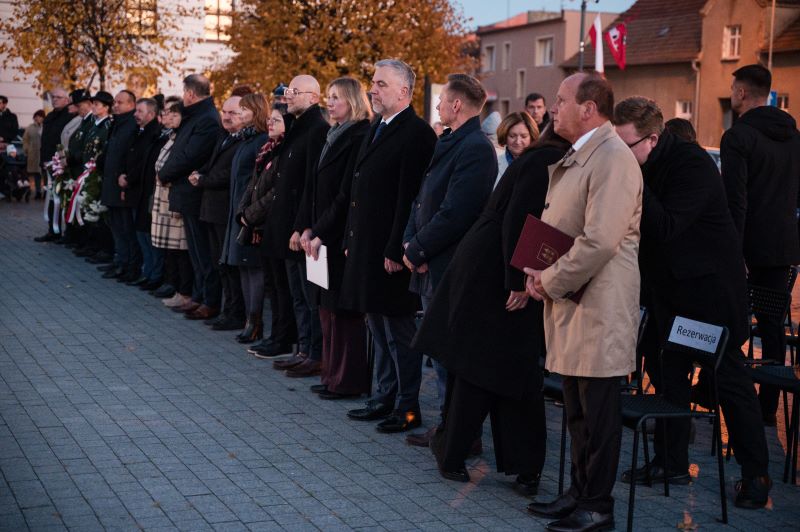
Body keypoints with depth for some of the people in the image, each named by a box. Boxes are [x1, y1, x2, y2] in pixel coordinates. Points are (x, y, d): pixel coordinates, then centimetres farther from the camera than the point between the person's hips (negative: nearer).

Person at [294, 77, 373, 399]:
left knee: (344, 311, -3)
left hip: (344, 236, -9)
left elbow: (347, 195, -18)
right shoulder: (333, 137, 15)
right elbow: (314, 187, 14)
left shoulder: (360, 139, -13)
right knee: (328, 308, 12)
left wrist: (321, 233, -16)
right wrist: (307, 227, 5)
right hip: (323, 236, 9)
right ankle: (332, 374, 20)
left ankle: (348, 381, 5)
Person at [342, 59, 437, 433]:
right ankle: (385, 396, 26)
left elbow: (410, 198, -19)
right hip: (366, 248, 9)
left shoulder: (417, 134, -14)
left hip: (391, 252, -9)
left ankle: (408, 406, 8)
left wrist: (395, 250, -21)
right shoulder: (376, 130, 15)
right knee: (379, 327, 16)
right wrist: (351, 239, 15)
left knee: (399, 330, -1)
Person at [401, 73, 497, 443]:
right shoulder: (445, 144, 14)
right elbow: (422, 198, 14)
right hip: (431, 267, 10)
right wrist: (410, 240, -1)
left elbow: (454, 214, -22)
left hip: (451, 269, -10)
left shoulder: (475, 149, -17)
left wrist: (417, 250, -14)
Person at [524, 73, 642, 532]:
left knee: (598, 413, -1)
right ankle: (581, 493, 28)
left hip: (599, 306, -10)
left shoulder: (613, 158, -16)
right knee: (577, 408, 17)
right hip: (570, 304, 10)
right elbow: (550, 223, 22)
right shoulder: (572, 158, 16)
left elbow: (599, 240, -23)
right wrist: (537, 272, 4)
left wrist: (553, 283, -14)